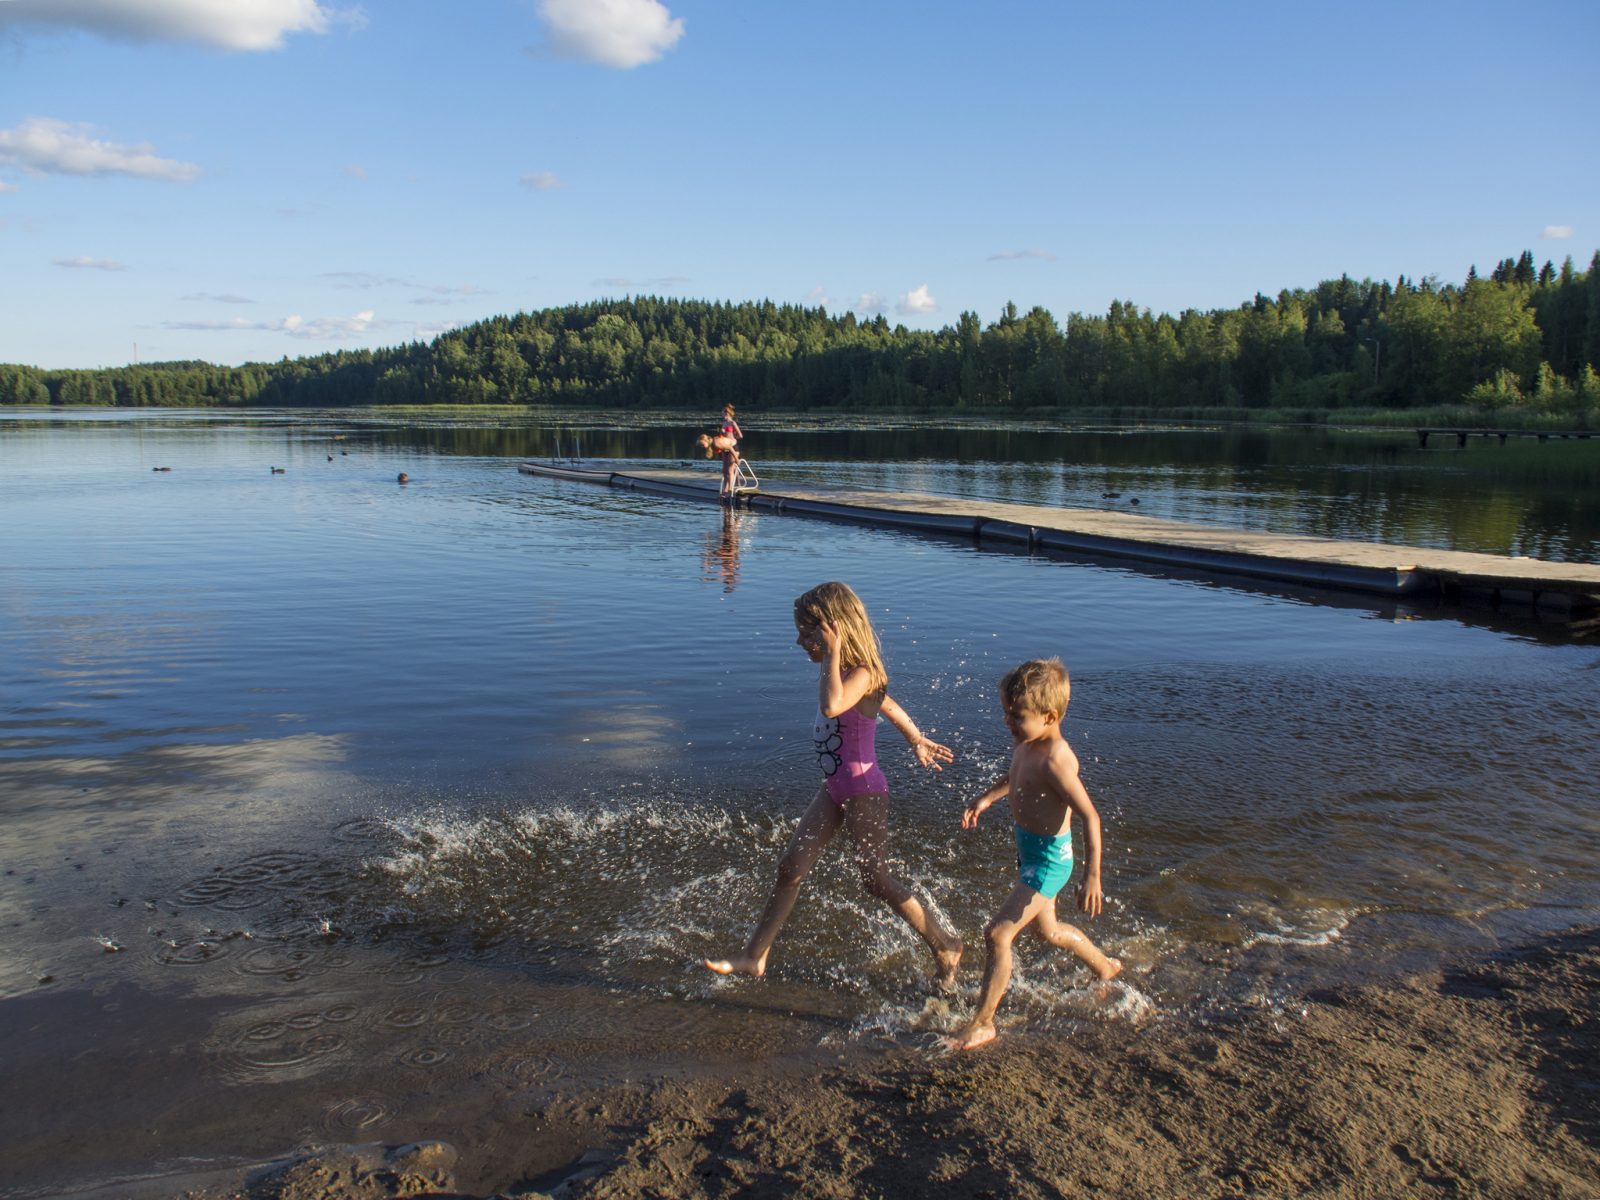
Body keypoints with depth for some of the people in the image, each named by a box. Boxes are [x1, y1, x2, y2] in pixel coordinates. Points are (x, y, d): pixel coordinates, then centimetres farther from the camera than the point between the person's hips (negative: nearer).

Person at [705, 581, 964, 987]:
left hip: (863, 790, -9)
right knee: (791, 867, 9)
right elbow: (886, 704, 17)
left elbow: (831, 707, -47)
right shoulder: (841, 670, 3)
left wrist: (832, 653, -38)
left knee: (875, 880, 5)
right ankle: (754, 956, 18)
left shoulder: (860, 673, -24)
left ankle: (946, 945, 23)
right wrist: (917, 740, 30)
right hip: (835, 787, 9)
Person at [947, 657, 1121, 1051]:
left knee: (998, 934, -10)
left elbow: (1090, 817, -28)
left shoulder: (1055, 759, -29)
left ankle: (982, 1023, 3)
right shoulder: (1024, 741, -3)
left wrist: (1092, 877, -27)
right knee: (1045, 929, 28)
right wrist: (986, 798, 11)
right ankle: (1105, 966, 53)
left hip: (1050, 857, -10)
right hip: (1028, 847, 10)